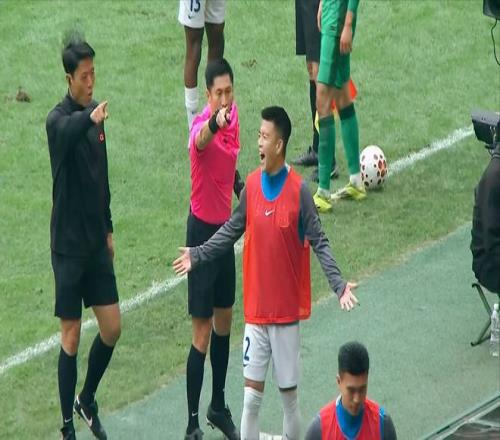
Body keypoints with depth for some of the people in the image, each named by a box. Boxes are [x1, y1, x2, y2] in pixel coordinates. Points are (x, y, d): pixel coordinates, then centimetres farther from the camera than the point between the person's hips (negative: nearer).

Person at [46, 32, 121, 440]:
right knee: (71, 336, 0)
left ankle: (87, 400, 28)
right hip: (68, 245, -6)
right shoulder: (59, 119, -14)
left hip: (96, 242, 6)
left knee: (112, 328, 7)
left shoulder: (95, 116, 7)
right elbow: (67, 132, -41)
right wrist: (91, 119, -62)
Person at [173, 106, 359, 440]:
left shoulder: (299, 190, -11)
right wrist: (198, 255, 9)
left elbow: (319, 242, -9)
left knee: (289, 396, 7)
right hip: (256, 312, 3)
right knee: (252, 395, 2)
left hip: (287, 312, -3)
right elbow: (231, 231, 13)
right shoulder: (252, 185, 1)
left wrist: (339, 283, -20)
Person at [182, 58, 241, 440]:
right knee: (202, 333, -5)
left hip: (225, 227, 8)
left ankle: (218, 407, 32)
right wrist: (214, 123, -70)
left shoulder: (234, 117, 1)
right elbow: (199, 140, -50)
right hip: (202, 230, -8)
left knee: (225, 321, 18)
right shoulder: (202, 125, -23)